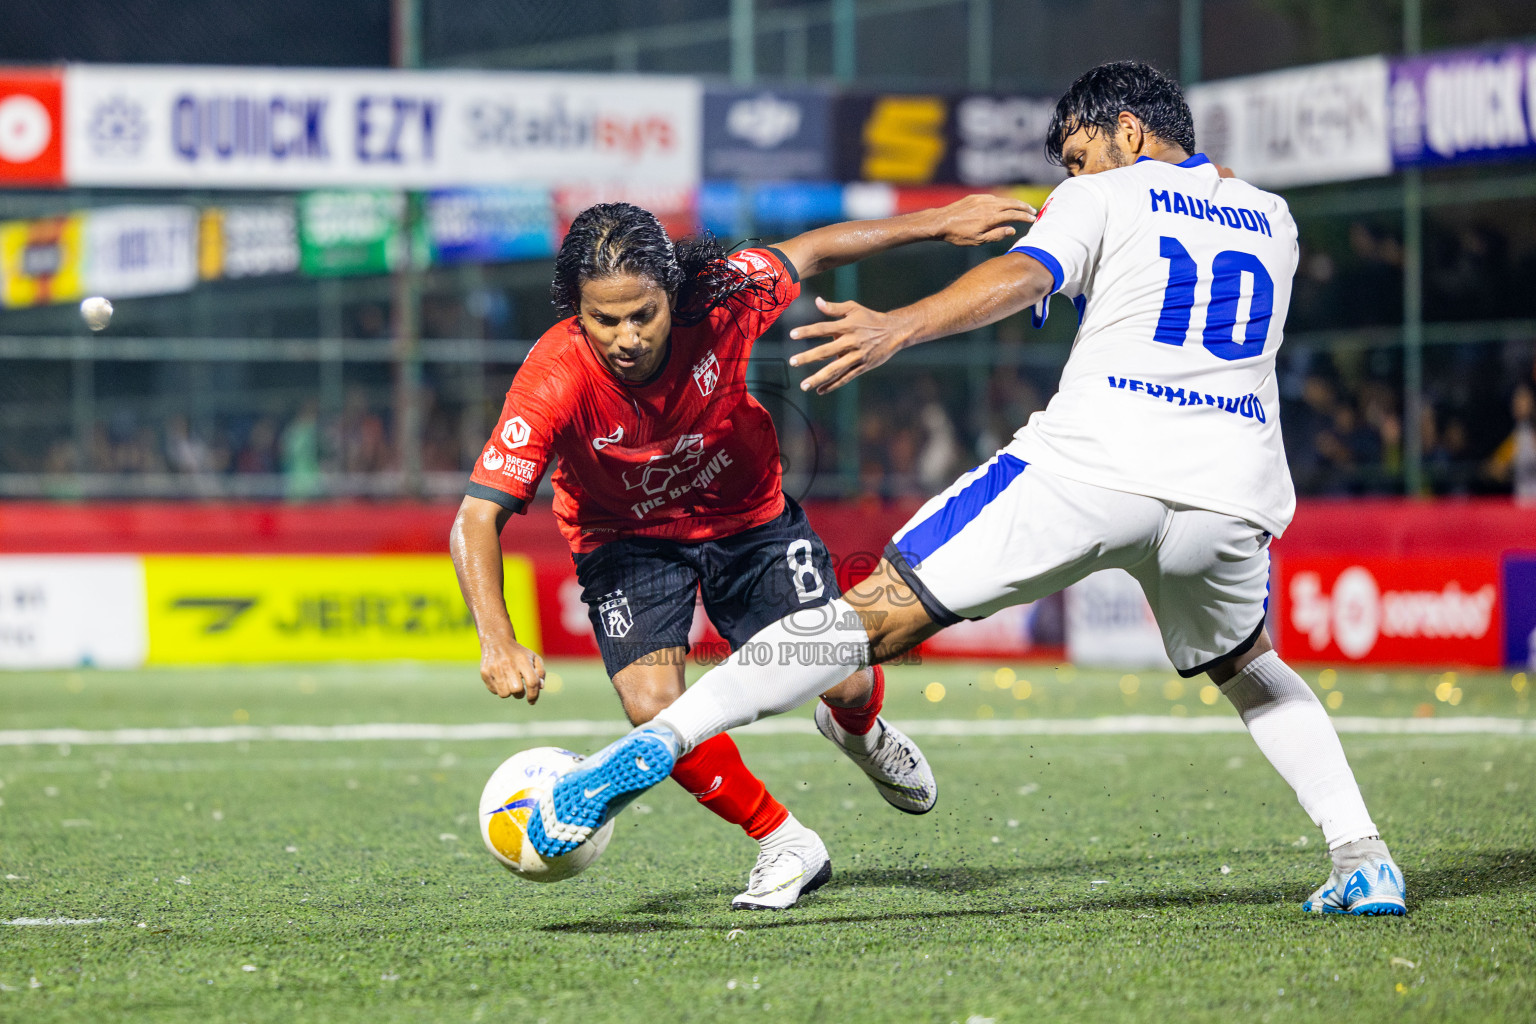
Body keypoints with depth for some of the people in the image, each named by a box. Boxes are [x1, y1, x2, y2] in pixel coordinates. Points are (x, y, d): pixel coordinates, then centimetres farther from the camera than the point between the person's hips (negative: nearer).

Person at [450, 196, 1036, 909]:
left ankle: (859, 729, 33)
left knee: (843, 680, -8)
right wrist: (498, 642, -49)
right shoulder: (555, 380, -34)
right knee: (655, 712, -22)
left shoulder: (718, 301, -29)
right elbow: (477, 517, -35)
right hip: (627, 540, -1)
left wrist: (938, 223, 0)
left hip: (747, 515, 2)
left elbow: (806, 254, -8)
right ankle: (783, 843, 2)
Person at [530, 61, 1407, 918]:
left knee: (880, 614, -5)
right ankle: (1365, 858, 16)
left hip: (1095, 464, -4)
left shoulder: (1105, 197, 11)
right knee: (1249, 671, 32)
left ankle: (657, 741, -17)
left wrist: (901, 327, -25)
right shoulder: (1274, 221, 26)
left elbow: (1025, 274, -10)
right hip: (1233, 489, 5)